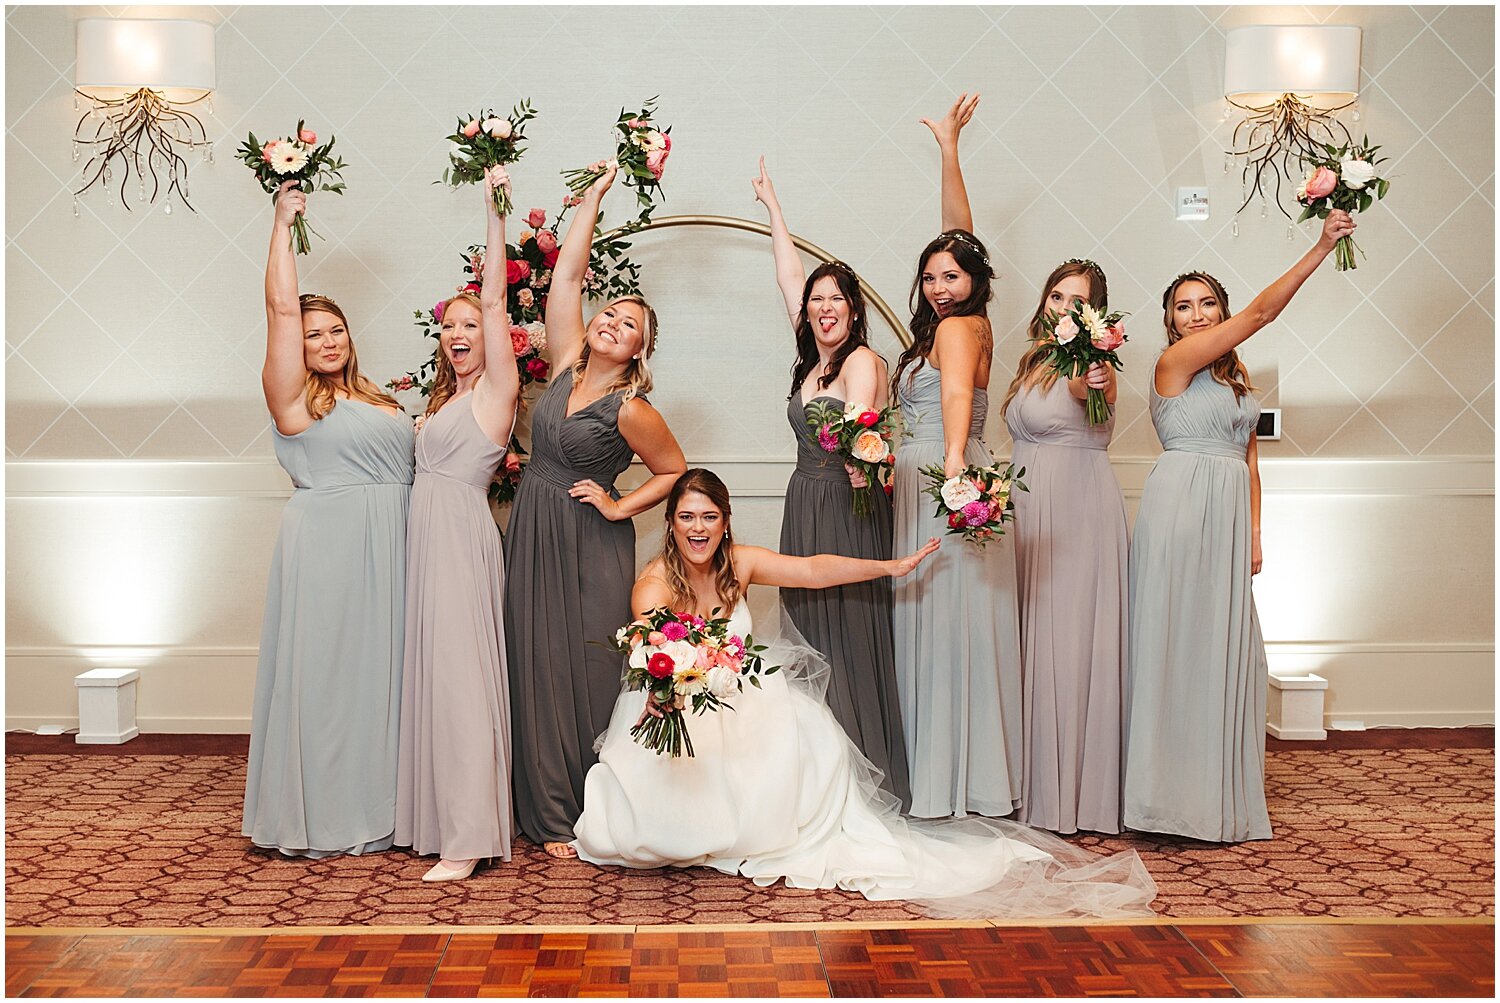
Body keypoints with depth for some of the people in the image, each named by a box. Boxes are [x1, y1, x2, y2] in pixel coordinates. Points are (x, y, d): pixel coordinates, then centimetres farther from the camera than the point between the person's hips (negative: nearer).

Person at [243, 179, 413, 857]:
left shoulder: (377, 403, 18)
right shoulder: (295, 399, -2)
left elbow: (410, 459, 25)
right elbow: (282, 306, -9)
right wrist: (283, 221, -4)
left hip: (386, 548, 6)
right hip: (326, 546, -6)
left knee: (377, 671, 10)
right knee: (326, 672, -2)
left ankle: (372, 806, 19)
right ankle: (320, 820, 7)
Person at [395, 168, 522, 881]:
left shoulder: (496, 388, -5)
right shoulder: (447, 398, 20)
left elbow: (494, 298, -11)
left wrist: (494, 209, -11)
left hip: (461, 540, -8)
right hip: (427, 536, 8)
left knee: (459, 676, -9)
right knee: (429, 673, 10)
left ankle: (469, 837, -6)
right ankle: (436, 814, 19)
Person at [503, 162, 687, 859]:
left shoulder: (631, 411, -10)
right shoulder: (568, 364, 3)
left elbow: (676, 471, 1)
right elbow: (567, 276, 2)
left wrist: (620, 507, -8)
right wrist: (592, 198, 1)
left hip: (590, 548, -5)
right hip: (533, 536, 5)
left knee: (590, 672, -1)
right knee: (540, 668, 5)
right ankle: (553, 816, 12)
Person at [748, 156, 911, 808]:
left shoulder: (863, 360, -7)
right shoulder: (810, 360, 14)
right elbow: (788, 277, 22)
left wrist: (859, 456, -45)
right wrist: (772, 207, 29)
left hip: (849, 510, -8)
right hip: (803, 508, 8)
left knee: (850, 638, -5)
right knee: (808, 642, 7)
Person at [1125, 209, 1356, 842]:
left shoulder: (1236, 375, 18)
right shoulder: (1175, 361, -6)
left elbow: (1247, 458, 17)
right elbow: (1260, 312, -10)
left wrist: (1254, 532, 7)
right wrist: (1320, 248, -9)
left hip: (1229, 514, 7)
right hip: (1180, 505, -7)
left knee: (1223, 646, 8)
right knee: (1177, 642, -5)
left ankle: (1220, 797, 15)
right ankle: (1172, 791, 1)